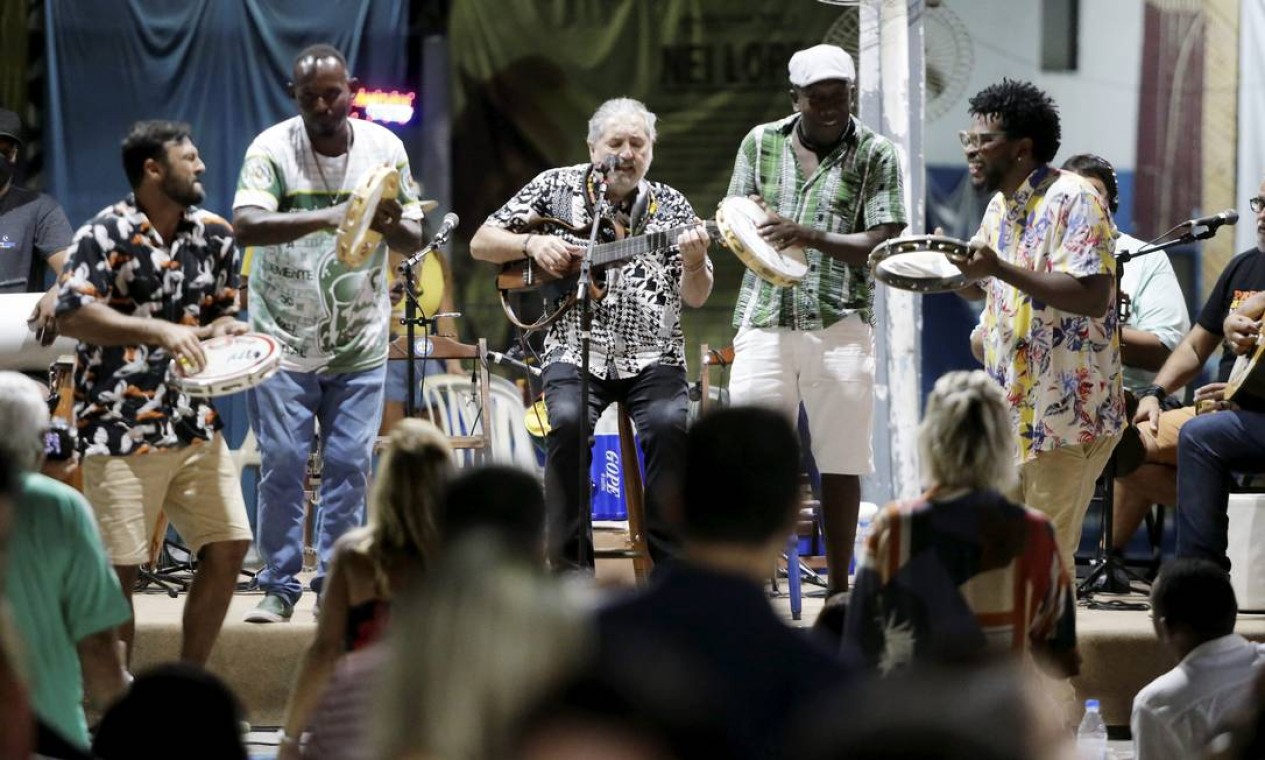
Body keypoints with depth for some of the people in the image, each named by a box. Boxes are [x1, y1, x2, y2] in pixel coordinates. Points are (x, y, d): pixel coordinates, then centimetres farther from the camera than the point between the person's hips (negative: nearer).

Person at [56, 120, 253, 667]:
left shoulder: (215, 235, 11)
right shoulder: (105, 235, -9)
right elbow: (72, 315, -19)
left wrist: (226, 330, -2)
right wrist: (161, 330, -26)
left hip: (195, 422, 6)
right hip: (120, 428, -6)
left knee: (228, 546, 3)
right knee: (119, 568, -4)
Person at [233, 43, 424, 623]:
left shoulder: (384, 149, -1)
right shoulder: (272, 148, -10)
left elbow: (414, 243, 3)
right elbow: (245, 225, -25)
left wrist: (388, 225, -21)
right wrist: (325, 217, -38)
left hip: (359, 343, 2)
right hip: (285, 340, -2)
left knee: (349, 465, 3)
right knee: (282, 463, -1)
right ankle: (278, 586, 9)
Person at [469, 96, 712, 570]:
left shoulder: (671, 207, 9)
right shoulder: (556, 188, 9)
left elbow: (695, 298, 7)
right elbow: (481, 244, 12)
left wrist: (693, 263, -15)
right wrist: (531, 243, -6)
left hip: (651, 357, 1)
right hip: (575, 354, 0)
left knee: (669, 424, -29)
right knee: (568, 420, -30)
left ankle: (667, 563, -15)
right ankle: (571, 564, -20)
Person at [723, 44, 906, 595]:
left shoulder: (875, 154, 1)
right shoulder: (761, 144, 11)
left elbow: (881, 243, -6)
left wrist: (810, 236, -20)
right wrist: (750, 226, -9)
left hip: (839, 326, -2)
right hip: (765, 321, 2)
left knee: (840, 462, 0)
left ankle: (838, 589, 8)